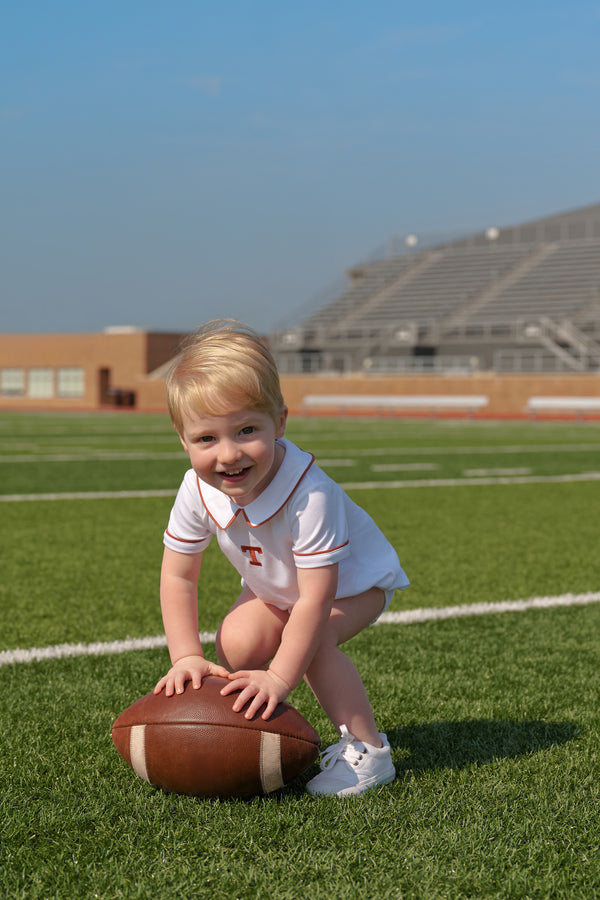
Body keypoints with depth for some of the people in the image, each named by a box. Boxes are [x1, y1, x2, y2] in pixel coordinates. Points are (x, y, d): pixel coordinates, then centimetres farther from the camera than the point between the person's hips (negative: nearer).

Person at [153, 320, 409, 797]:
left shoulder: (308, 492, -43)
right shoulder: (198, 490, -27)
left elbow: (315, 599, -39)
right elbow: (178, 578, -14)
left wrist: (280, 677, -41)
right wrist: (188, 657, -23)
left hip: (353, 577, -5)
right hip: (274, 585, 5)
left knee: (311, 641, -29)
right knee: (237, 641, -17)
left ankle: (367, 749, -16)